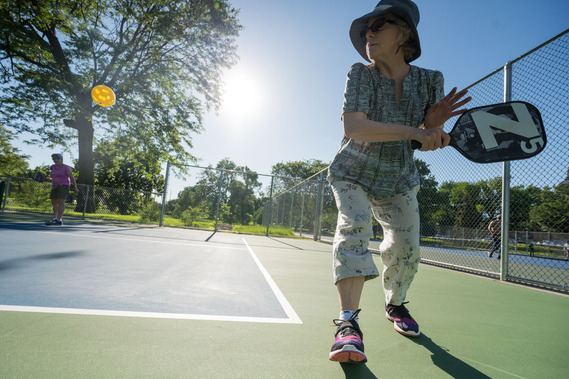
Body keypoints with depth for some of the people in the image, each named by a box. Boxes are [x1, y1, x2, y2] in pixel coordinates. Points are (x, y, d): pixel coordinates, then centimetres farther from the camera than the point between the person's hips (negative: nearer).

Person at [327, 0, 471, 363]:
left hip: (399, 181, 3)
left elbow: (429, 140, -5)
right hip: (353, 174, -3)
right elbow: (353, 127, -29)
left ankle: (395, 304, 28)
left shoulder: (430, 80, -4)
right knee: (354, 227, -27)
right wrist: (414, 131, -36)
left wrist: (434, 124, -28)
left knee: (406, 248, 0)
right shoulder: (360, 74, -12)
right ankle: (349, 322, -27)